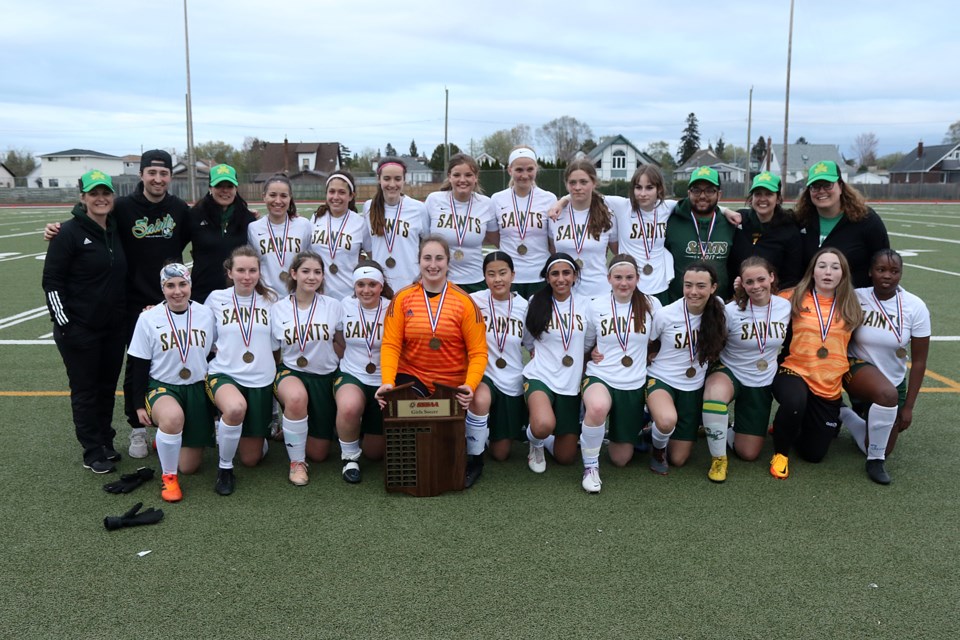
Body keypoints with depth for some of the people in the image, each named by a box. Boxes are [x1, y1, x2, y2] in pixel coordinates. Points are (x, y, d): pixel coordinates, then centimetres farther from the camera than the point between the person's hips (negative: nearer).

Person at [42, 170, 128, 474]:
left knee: (108, 386, 14)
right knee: (85, 390, 5)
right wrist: (62, 322, -14)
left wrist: (128, 312, 12)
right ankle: (93, 452, 15)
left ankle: (106, 443, 29)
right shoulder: (69, 232, -10)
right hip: (79, 329, -5)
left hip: (114, 326, 5)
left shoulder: (116, 229, 7)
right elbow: (51, 281, -10)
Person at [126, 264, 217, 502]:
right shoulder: (148, 318, -6)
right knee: (173, 417, -41)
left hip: (198, 389, 3)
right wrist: (139, 405, -3)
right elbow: (138, 365, 0)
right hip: (162, 387, -2)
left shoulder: (206, 314, -3)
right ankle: (168, 477, -16)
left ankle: (169, 439, 38)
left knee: (189, 466, 2)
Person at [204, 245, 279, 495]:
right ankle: (224, 468, -13)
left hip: (260, 380, 2)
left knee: (251, 458, 7)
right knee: (236, 407, -39)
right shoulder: (216, 298, 0)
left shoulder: (270, 300, 2)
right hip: (224, 374, -2)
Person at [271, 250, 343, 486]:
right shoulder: (277, 309, -3)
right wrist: (273, 378, -6)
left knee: (319, 454, 5)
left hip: (325, 377, 2)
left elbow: (341, 347, 6)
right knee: (297, 397, -42)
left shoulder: (333, 306, -3)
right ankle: (296, 462, -19)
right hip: (291, 372, -2)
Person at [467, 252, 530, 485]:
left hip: (512, 382, 3)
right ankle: (475, 459, -16)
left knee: (501, 453, 9)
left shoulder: (523, 306, -3)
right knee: (481, 399, -40)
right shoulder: (474, 301, -11)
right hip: (482, 376, -3)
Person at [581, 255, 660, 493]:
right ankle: (590, 465, -16)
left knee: (620, 458, 7)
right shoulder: (596, 306, -3)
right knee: (597, 408, -41)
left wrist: (647, 356, -5)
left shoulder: (651, 304, -2)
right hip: (600, 377, -2)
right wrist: (590, 352, -7)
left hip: (634, 384, 2)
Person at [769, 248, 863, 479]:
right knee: (795, 402, -40)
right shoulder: (795, 298, -3)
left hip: (829, 386, 3)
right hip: (795, 373, -3)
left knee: (814, 454, 6)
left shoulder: (850, 306, 2)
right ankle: (780, 452, -10)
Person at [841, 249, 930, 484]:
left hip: (894, 381, 4)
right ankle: (875, 461, -15)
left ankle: (842, 413, 34)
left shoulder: (916, 308, -13)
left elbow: (918, 361, -7)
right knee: (887, 394, -38)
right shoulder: (856, 298, -18)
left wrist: (908, 407, -6)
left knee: (882, 450, 7)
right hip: (859, 368, -3)